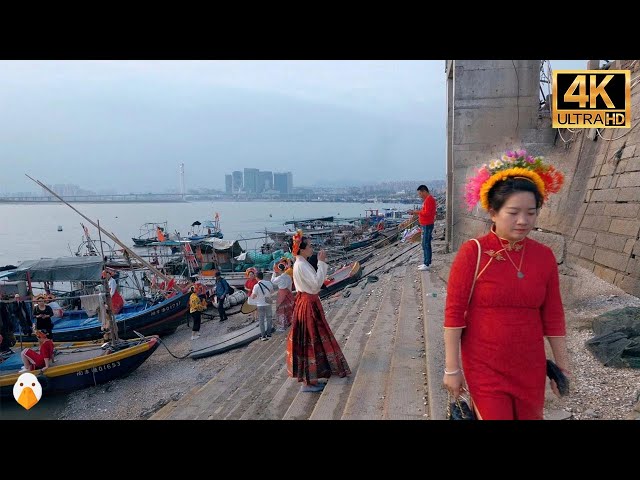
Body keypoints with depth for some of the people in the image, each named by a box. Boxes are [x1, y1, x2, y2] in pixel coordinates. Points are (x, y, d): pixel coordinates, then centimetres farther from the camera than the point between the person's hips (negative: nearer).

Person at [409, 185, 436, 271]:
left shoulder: (429, 200, -16)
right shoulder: (427, 199, 16)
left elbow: (427, 213, -23)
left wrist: (416, 212, -16)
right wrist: (416, 212, 10)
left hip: (427, 225, -11)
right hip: (425, 225, 11)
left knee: (426, 245, -8)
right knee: (425, 245, 14)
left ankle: (427, 264, -5)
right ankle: (426, 263, 21)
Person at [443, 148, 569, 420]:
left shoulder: (545, 256, -1)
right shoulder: (472, 253, -15)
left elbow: (553, 315, 6)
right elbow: (454, 313, -13)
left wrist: (562, 365, 10)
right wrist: (452, 368, -11)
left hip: (530, 368, 5)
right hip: (484, 369, -4)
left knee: (530, 417, 20)